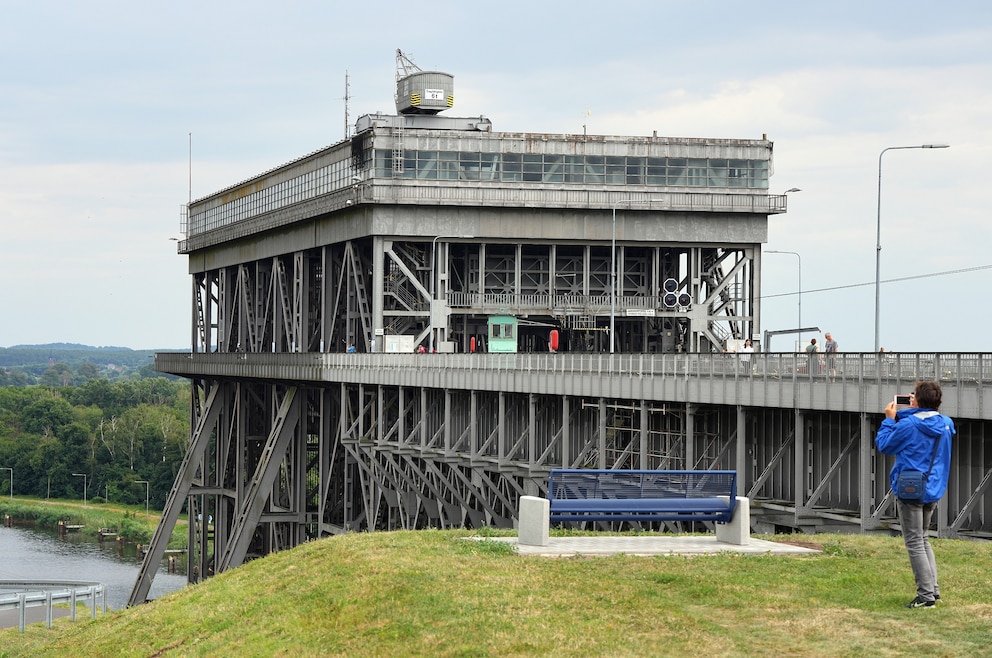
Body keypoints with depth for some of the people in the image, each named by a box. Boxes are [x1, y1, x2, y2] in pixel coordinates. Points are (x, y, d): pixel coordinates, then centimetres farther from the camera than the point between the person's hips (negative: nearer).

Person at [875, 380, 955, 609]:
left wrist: (890, 419, 5)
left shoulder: (908, 425, -17)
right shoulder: (946, 424, 3)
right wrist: (902, 415, 13)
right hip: (934, 490, 7)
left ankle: (926, 594, -3)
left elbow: (883, 445, -5)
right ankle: (933, 589, 17)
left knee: (914, 543, -1)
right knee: (923, 539, 21)